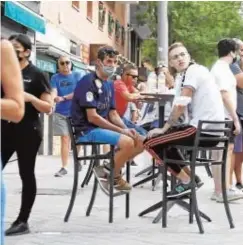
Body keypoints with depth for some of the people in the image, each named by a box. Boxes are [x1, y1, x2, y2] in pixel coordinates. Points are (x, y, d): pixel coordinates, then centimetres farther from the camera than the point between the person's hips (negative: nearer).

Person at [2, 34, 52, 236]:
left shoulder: (36, 75, -4)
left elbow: (48, 107, -6)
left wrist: (31, 98, -22)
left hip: (27, 132, -5)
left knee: (26, 174, 1)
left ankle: (23, 221, 8)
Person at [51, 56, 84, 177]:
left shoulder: (78, 75, 1)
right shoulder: (55, 78, 4)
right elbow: (53, 92, -11)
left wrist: (63, 98, -18)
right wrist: (53, 98, -35)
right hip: (61, 113, 1)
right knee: (65, 139, -1)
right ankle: (64, 167, 1)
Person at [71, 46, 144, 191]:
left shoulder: (109, 84, 13)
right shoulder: (88, 82, -14)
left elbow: (113, 114, 13)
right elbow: (92, 117, -20)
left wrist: (126, 129, -8)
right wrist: (121, 130, -18)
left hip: (104, 128, 9)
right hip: (88, 130, -9)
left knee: (140, 142, 0)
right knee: (127, 142, -27)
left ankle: (110, 169, 5)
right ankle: (111, 175, -4)